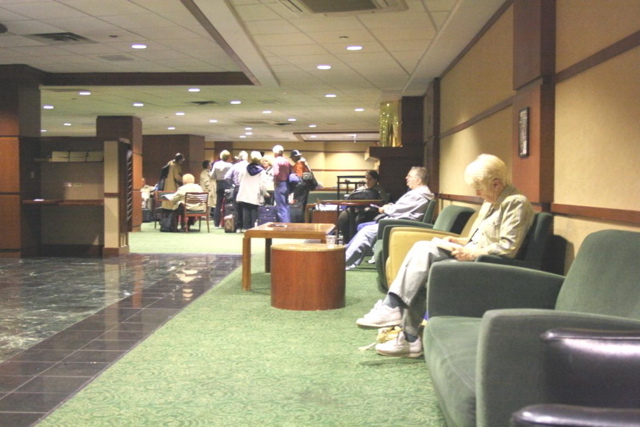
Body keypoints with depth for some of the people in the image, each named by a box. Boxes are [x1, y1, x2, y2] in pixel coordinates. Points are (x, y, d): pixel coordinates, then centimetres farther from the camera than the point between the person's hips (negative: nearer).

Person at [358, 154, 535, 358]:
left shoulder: (516, 203, -12)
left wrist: (471, 253, -19)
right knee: (423, 248, -13)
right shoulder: (492, 202, 18)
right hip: (471, 256, 10)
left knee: (421, 277, -20)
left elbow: (507, 248, -20)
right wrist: (460, 241, 10)